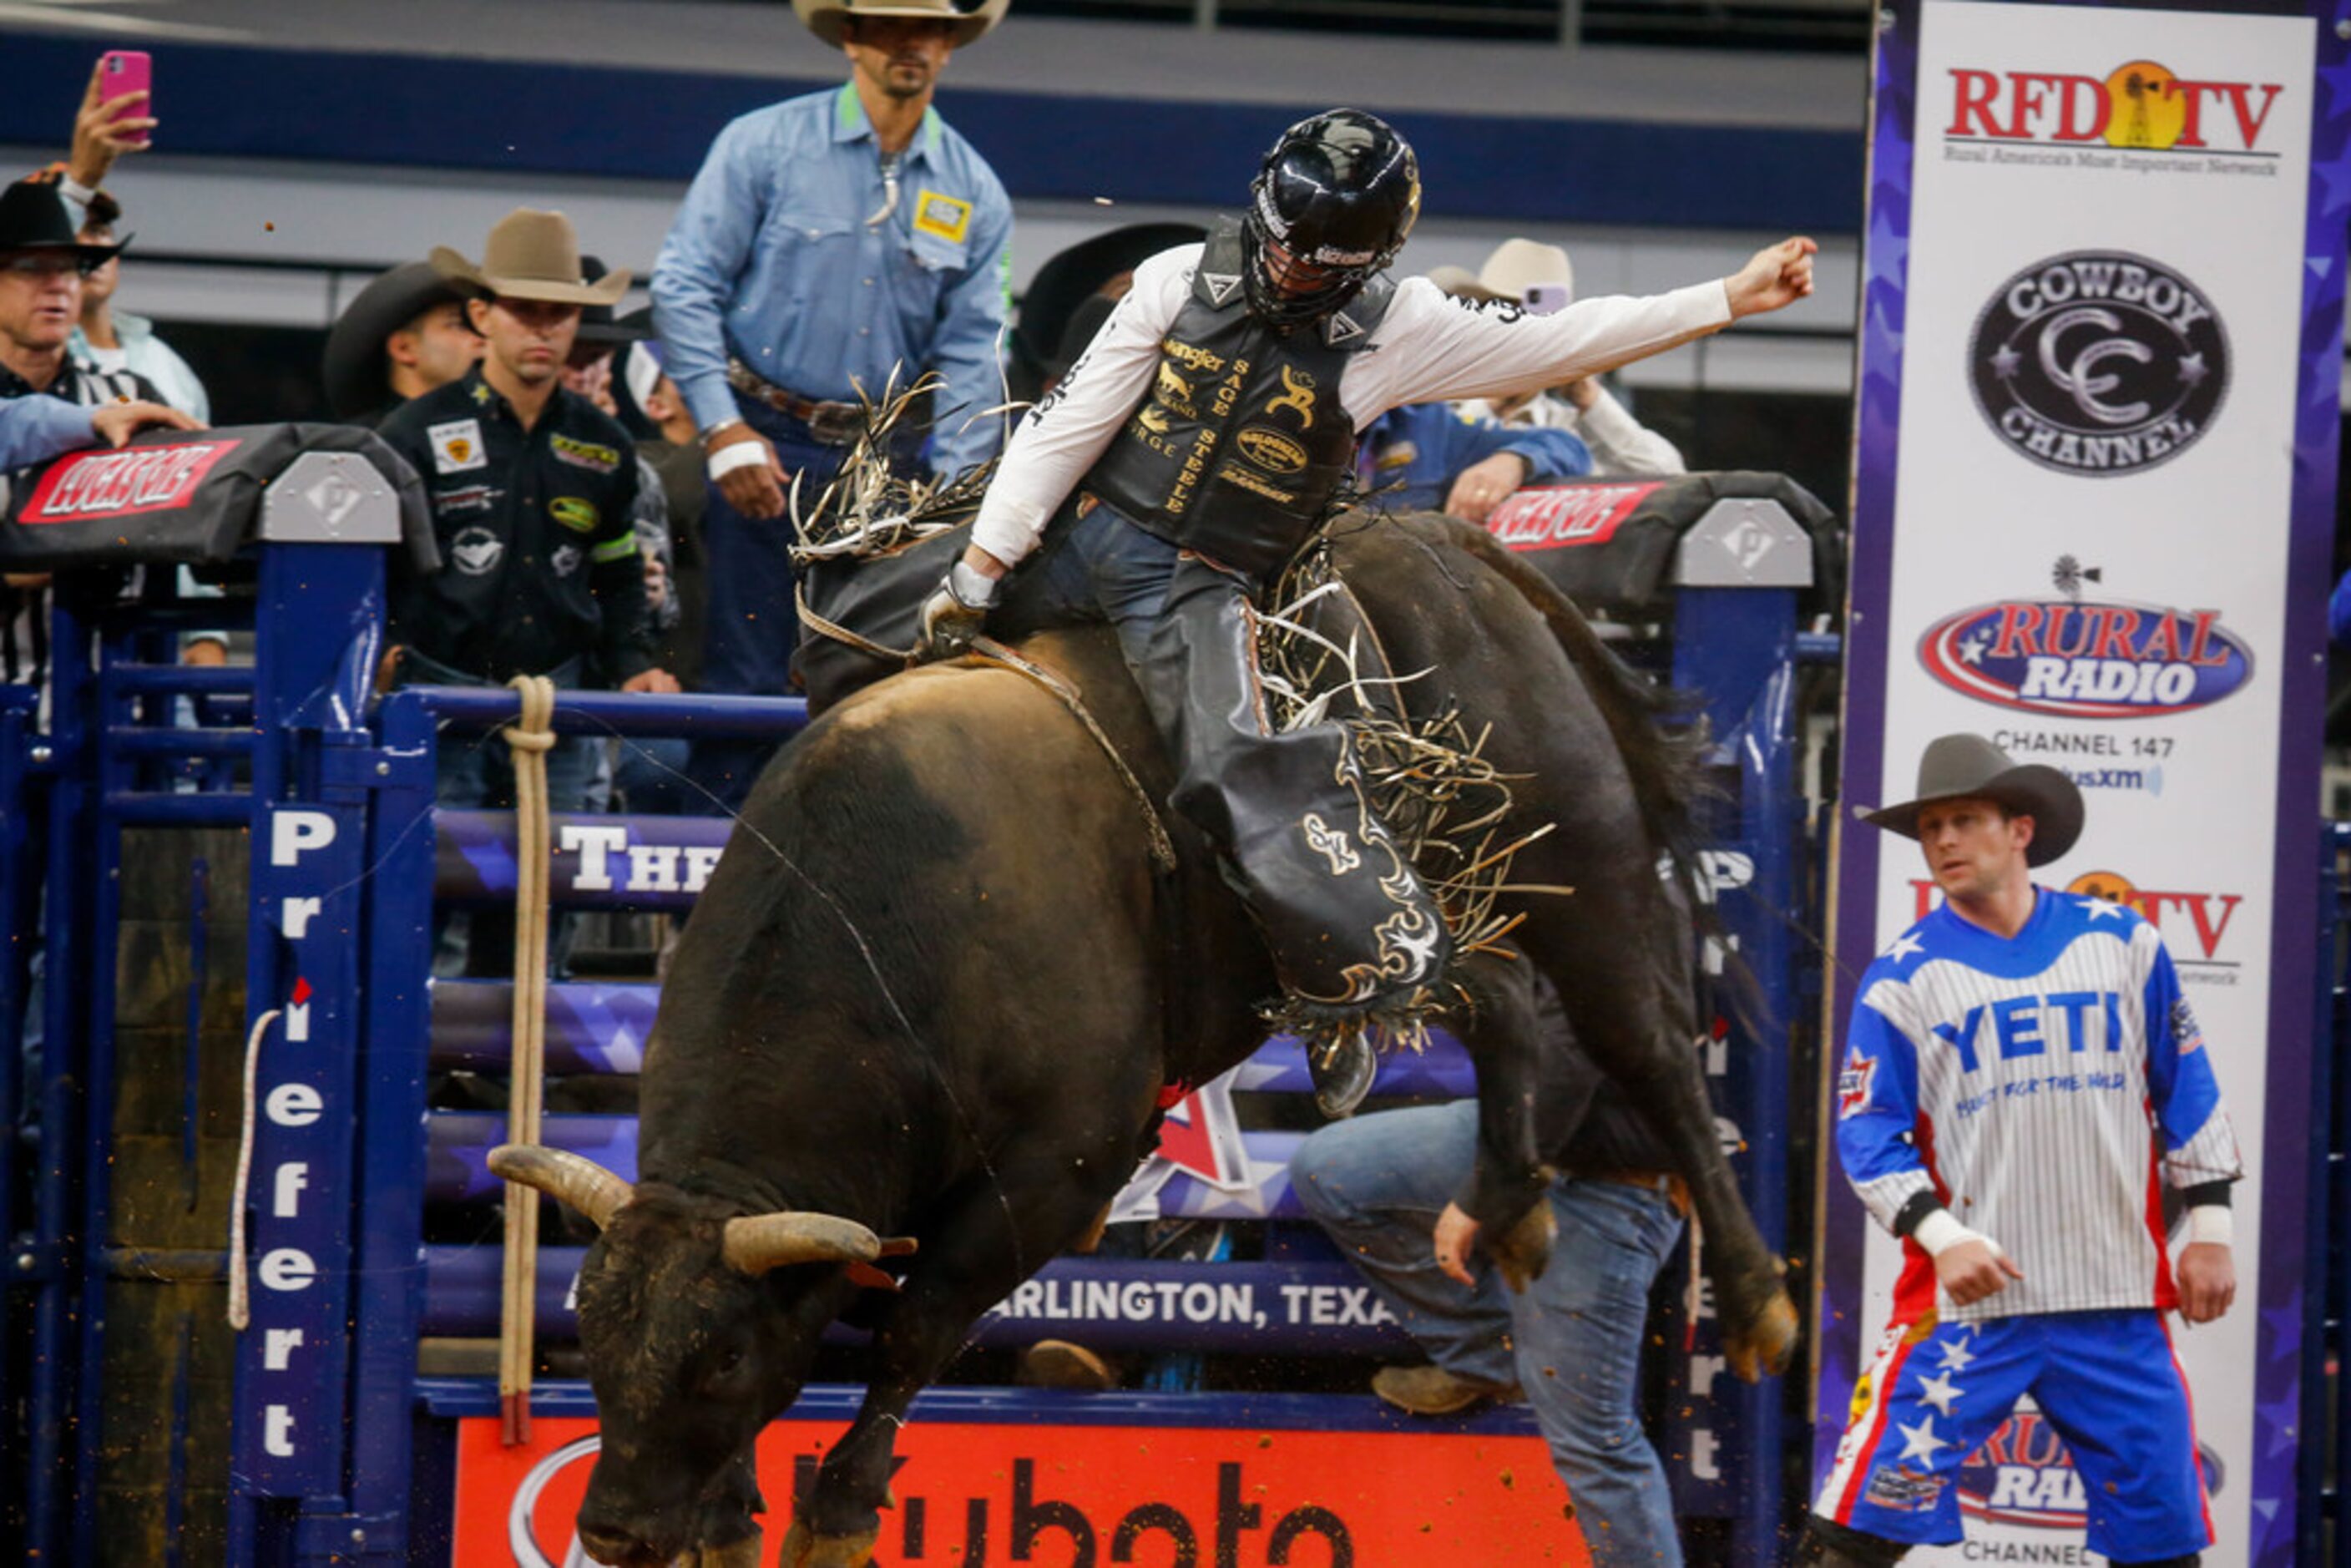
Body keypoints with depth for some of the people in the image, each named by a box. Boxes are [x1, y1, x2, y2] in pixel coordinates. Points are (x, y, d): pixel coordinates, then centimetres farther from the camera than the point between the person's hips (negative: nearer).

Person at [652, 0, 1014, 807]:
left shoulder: (973, 192, 7)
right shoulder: (765, 147, -3)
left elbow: (970, 352, 8)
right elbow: (684, 286, -4)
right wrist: (725, 432, -11)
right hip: (767, 445, -3)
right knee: (747, 669, -5)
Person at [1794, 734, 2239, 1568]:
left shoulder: (2122, 944, 7)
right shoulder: (1903, 977, 1)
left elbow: (2187, 1092, 12)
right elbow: (1866, 1134, -2)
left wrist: (2208, 1227, 7)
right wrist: (1941, 1237, -15)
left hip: (2117, 1299, 2)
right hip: (1965, 1301, -2)